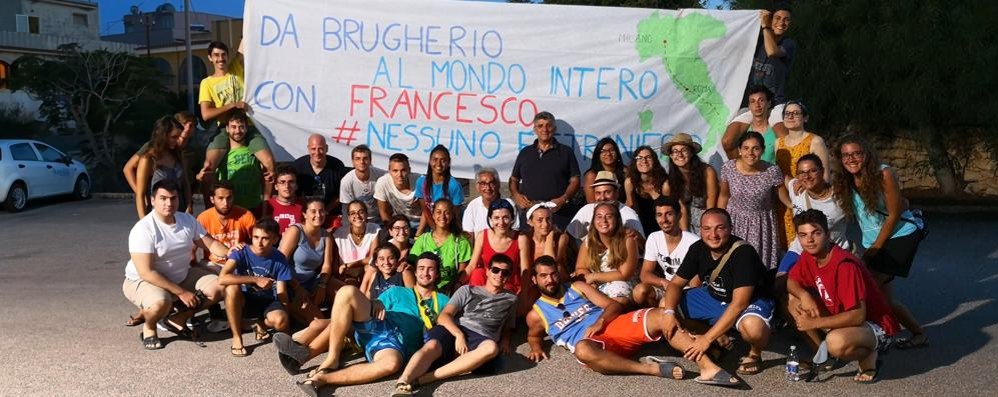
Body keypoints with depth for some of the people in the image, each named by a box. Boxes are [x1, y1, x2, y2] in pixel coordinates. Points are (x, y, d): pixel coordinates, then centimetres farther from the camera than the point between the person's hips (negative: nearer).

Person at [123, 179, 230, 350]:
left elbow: (210, 243, 2)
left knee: (219, 288, -9)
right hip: (143, 281, -7)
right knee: (160, 303, -39)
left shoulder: (187, 220, -3)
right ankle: (149, 328, -2)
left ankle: (179, 319, 9)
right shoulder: (144, 229, -24)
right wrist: (181, 293, -25)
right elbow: (146, 273, -27)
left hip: (182, 276, 7)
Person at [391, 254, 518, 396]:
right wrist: (459, 335, -14)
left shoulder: (511, 299, 25)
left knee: (491, 348, -39)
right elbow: (443, 316, 6)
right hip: (455, 331, 0)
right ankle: (401, 385, -61)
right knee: (431, 346, -36)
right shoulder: (467, 290, 19)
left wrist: (505, 340, 7)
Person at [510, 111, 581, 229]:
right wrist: (516, 195, 2)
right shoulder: (525, 152, 18)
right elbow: (513, 180, 21)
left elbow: (574, 181, 6)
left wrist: (563, 199, -10)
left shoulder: (566, 152, 10)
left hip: (558, 211, -2)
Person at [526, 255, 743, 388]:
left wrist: (600, 322, -8)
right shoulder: (536, 314, 13)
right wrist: (536, 348, 7)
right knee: (583, 351, -44)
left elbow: (614, 306, 13)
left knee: (663, 317, -20)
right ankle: (650, 368, -38)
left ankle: (708, 367, -33)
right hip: (590, 342, -4)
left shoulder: (577, 287, 18)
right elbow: (534, 336, 31)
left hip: (614, 325, 4)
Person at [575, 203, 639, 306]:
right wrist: (590, 281, -17)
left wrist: (593, 276, -13)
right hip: (596, 287, 5)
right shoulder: (588, 240, -1)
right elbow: (580, 269, 5)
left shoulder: (628, 239, -13)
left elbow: (624, 275, -14)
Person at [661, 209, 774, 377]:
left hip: (751, 301, -7)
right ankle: (720, 340, 12)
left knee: (752, 325, -42)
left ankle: (755, 354, -4)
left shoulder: (744, 253, -30)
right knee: (666, 305, -1)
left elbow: (739, 303, -34)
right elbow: (676, 283, -2)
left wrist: (707, 338, -36)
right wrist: (669, 313, -24)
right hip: (714, 297, 7)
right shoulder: (698, 249, -11)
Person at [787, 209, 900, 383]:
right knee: (794, 300, -3)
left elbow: (857, 316, -30)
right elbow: (791, 281, 7)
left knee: (837, 342, -40)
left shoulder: (845, 265, -29)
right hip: (842, 319, 8)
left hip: (876, 327, -8)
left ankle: (868, 356, -5)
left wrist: (814, 323, -25)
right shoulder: (808, 257, -6)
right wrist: (804, 294, -16)